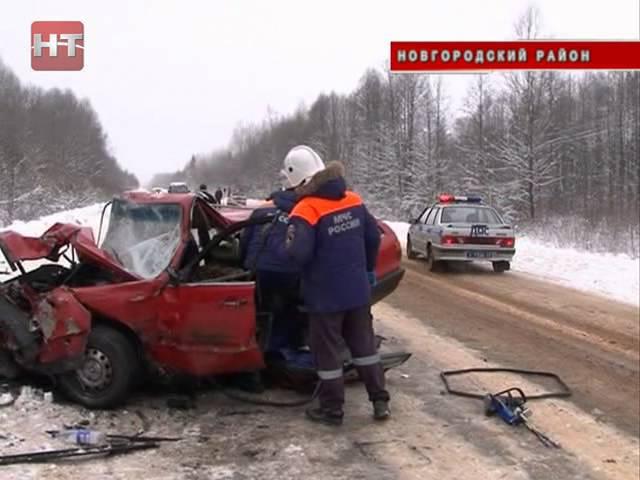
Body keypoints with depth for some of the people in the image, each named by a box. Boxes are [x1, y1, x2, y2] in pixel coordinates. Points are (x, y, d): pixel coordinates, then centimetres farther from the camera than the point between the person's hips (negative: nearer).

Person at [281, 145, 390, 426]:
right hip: (358, 291, 6)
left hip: (325, 296, -6)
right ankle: (380, 402, 22)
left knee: (327, 353, 8)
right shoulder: (353, 201, 1)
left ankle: (332, 410, 19)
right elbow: (373, 237, 9)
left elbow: (298, 253, -29)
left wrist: (288, 244, -6)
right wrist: (367, 270, 21)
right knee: (364, 345, 18)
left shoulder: (306, 210, -20)